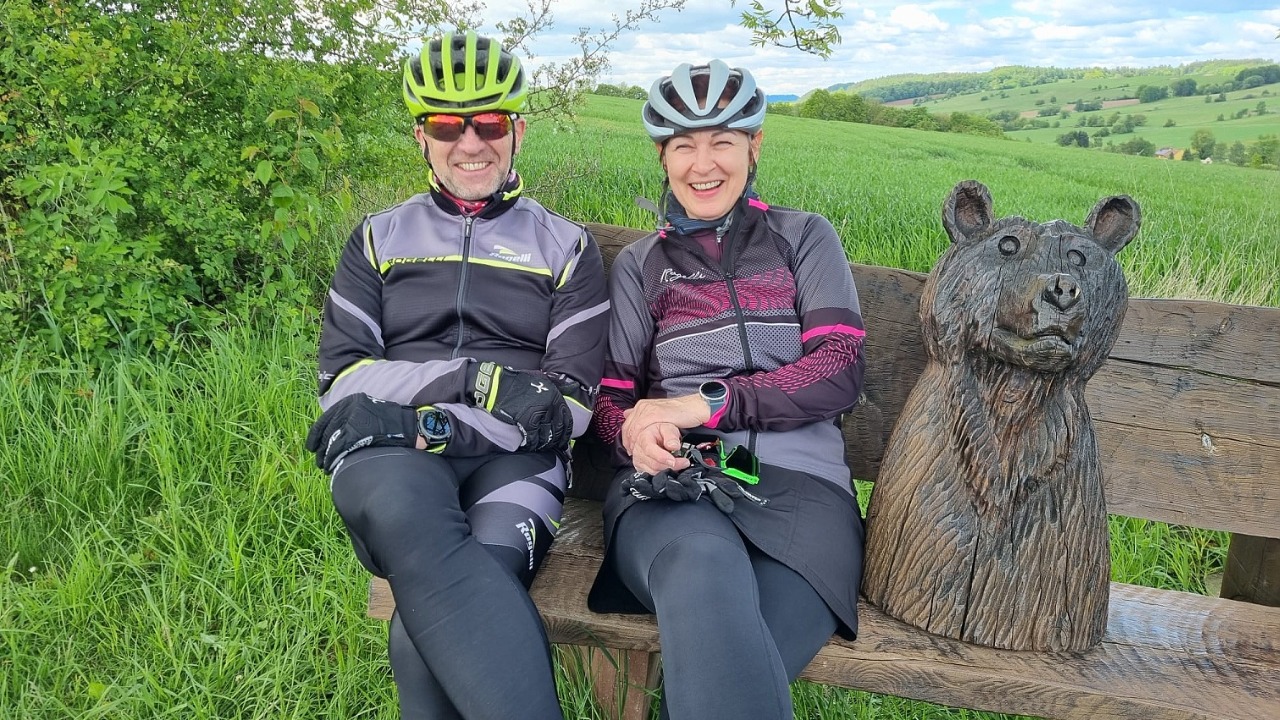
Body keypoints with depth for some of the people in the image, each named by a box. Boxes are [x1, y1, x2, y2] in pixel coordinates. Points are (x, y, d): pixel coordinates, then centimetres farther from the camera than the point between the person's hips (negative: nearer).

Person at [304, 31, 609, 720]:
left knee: (427, 632, -34)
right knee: (424, 539, -38)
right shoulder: (378, 239, 19)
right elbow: (342, 377, 8)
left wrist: (432, 424, -10)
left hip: (511, 455, 0)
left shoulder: (566, 247, 14)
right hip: (392, 452, 1)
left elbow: (567, 404, 4)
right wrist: (473, 377, -7)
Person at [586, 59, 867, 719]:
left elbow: (839, 369, 5)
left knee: (717, 659, -34)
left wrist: (705, 404, -7)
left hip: (798, 480, -1)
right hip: (668, 486, 1)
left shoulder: (804, 238, 18)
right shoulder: (640, 264, 22)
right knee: (705, 565, -39)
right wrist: (633, 431, -10)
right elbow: (612, 392, 17)